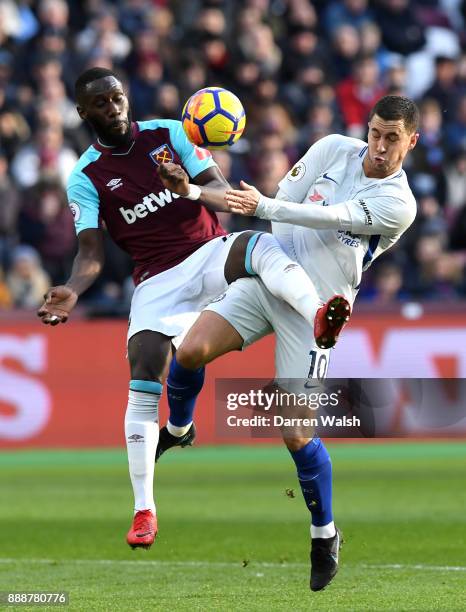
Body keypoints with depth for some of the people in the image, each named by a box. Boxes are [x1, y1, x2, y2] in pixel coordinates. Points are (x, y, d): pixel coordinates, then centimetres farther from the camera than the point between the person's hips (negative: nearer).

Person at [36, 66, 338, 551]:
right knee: (143, 379, -14)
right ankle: (144, 509, -8)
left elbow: (223, 195, -2)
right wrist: (71, 291, -28)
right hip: (157, 281, 0)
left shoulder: (169, 134, 4)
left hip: (210, 254, 0)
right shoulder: (85, 178, 2)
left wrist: (195, 189, -27)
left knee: (261, 246, -33)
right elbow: (91, 251, -6)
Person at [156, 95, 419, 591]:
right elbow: (287, 201, 8)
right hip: (269, 275, 4)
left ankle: (325, 535, 12)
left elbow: (330, 218, -21)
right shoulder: (335, 149, 3)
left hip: (314, 308, -4)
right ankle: (177, 429, 15)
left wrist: (263, 206, -29)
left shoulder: (398, 205, -11)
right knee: (191, 351, -18)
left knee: (295, 434, -9)